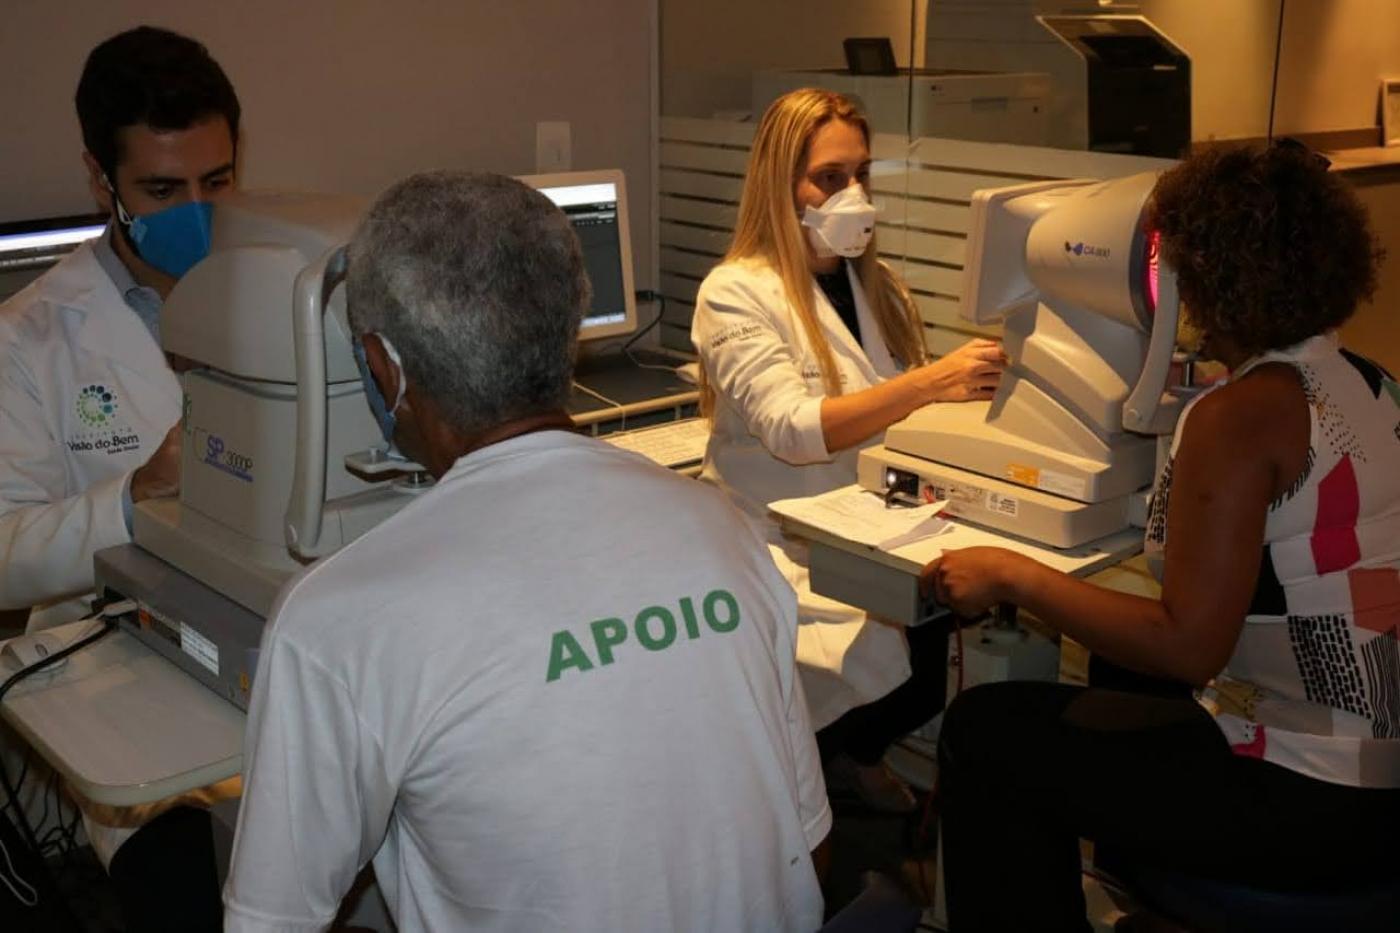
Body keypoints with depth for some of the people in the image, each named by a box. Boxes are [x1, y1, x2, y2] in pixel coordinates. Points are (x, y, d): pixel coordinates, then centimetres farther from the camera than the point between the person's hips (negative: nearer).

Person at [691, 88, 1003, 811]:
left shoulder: (878, 288, 14)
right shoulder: (736, 294, -7)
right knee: (901, 662, -29)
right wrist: (928, 381, -32)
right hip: (784, 552, -6)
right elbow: (792, 430, -22)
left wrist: (973, 391, -4)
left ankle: (852, 753, 9)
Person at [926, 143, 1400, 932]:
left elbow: (1185, 645, -24)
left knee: (986, 732, 1)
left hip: (1315, 802, -9)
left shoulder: (1239, 415, -21)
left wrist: (1012, 576, -17)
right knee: (1126, 674, 29)